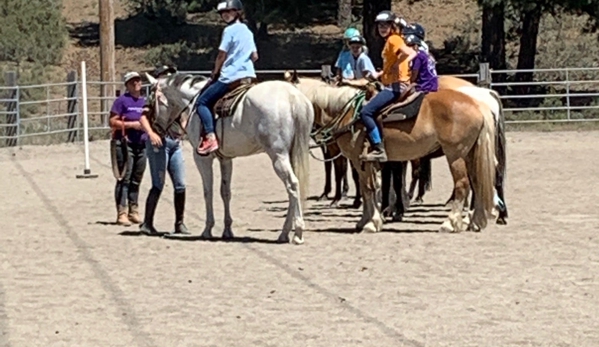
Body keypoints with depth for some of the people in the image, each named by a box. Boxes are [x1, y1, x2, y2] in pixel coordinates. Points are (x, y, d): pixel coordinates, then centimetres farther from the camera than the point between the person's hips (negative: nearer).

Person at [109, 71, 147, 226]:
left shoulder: (145, 101, 14)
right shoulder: (122, 101, -4)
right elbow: (112, 122, -8)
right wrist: (131, 124, -17)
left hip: (142, 145, 6)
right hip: (125, 144, -6)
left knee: (136, 180, 11)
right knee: (124, 179, -8)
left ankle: (134, 211, 18)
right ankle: (121, 213, -8)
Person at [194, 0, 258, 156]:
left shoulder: (229, 30, -7)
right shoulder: (248, 31, 17)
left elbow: (221, 56, -7)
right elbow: (254, 56, 18)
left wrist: (214, 74, 5)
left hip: (230, 76, -8)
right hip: (248, 74, 8)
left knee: (202, 102, -4)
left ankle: (210, 137, -20)